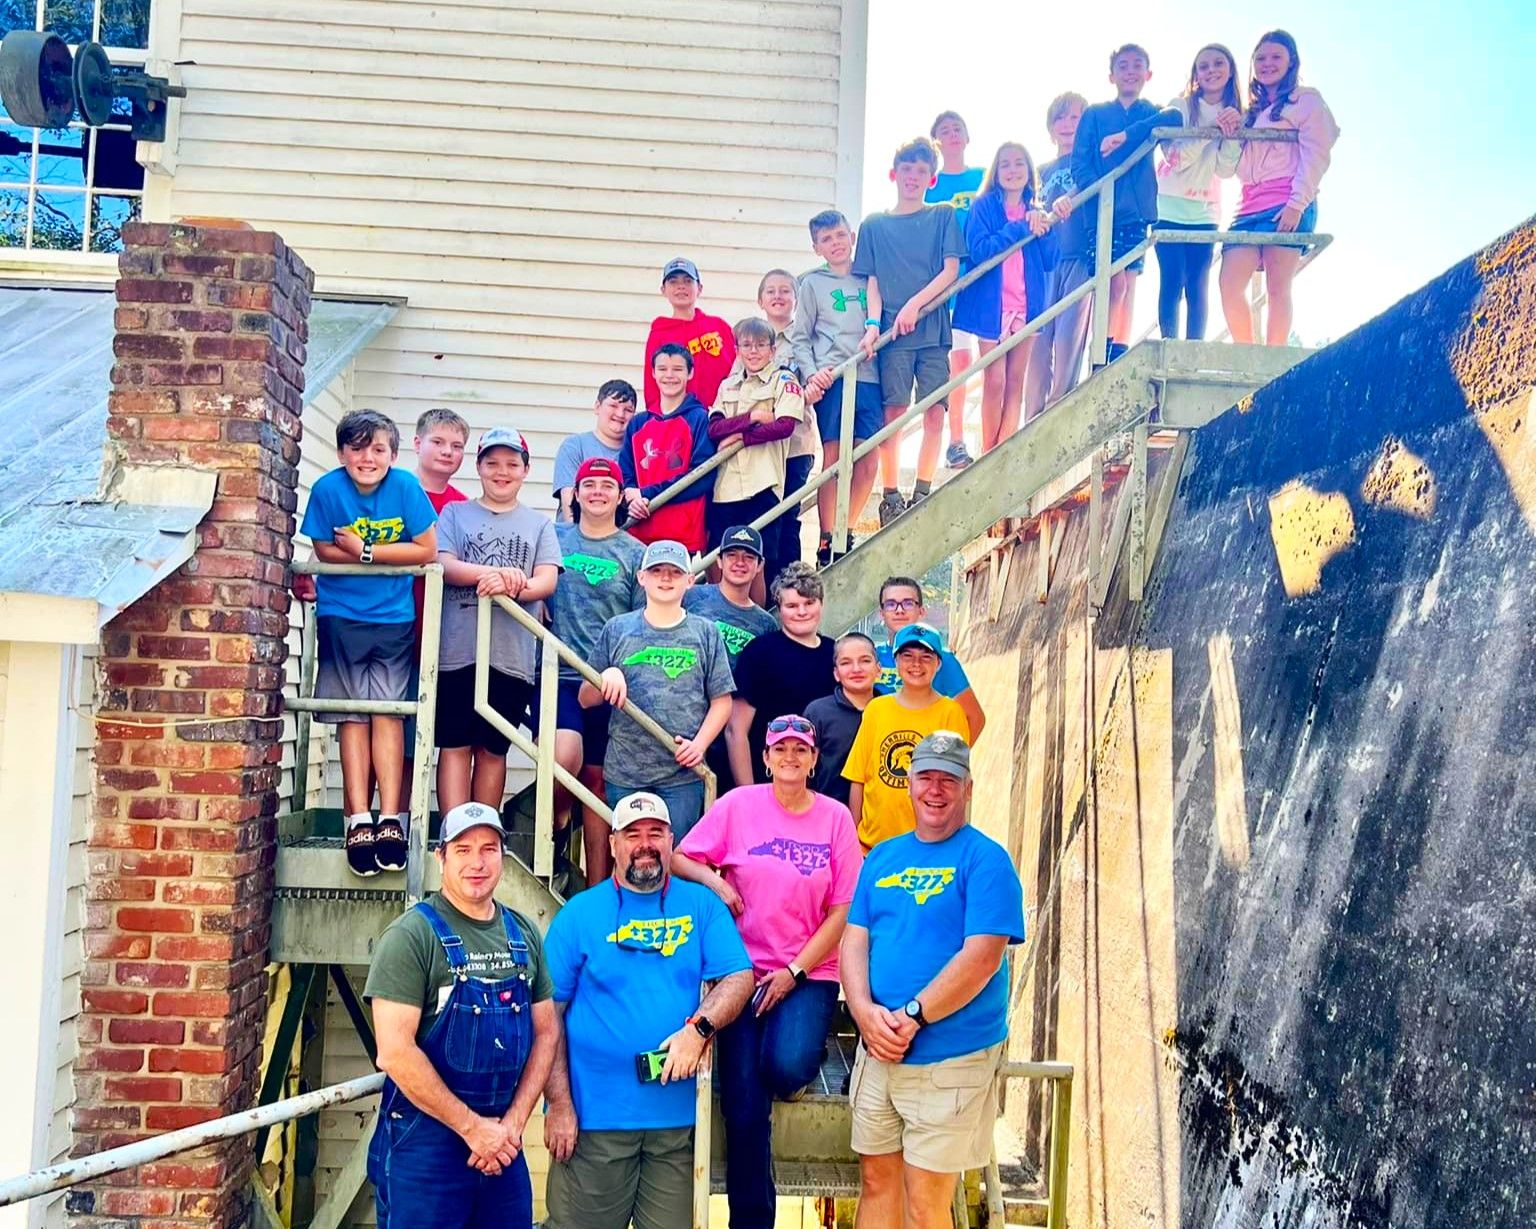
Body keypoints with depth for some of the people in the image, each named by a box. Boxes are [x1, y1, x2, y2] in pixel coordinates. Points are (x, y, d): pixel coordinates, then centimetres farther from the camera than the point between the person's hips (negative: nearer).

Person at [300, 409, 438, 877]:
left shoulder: (406, 487, -8)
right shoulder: (327, 489, -7)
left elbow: (427, 550, -9)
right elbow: (324, 552, -3)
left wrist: (364, 549, -14)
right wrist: (382, 553, -11)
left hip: (394, 617, 0)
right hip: (341, 616, 0)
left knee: (388, 712, -5)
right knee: (353, 715, 0)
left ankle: (390, 820, -5)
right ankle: (359, 821, 1)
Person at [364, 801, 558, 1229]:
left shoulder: (524, 935, 6)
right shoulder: (412, 934, -11)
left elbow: (546, 1032, 9)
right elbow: (395, 1051, -17)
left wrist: (513, 1123, -3)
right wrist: (472, 1127, -13)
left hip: (505, 1144, 5)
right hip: (424, 1144, -5)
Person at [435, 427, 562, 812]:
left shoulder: (539, 524, 14)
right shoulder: (455, 513, 13)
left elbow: (547, 582, 0)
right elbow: (443, 565, -3)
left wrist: (511, 588, -22)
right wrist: (497, 572, -21)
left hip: (512, 655, 1)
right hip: (457, 650, -1)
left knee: (492, 749, 8)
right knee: (454, 745, -3)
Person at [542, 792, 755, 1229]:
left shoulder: (701, 905, 6)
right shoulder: (580, 912, 1)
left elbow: (739, 978, -1)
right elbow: (547, 1012, -1)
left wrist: (698, 1028, -18)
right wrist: (559, 1103, -7)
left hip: (677, 1113, 2)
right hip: (594, 1113, -1)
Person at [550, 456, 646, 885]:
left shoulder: (635, 553, 7)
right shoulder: (554, 538, 9)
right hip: (559, 674, 0)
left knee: (598, 781, 6)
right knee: (565, 757, -25)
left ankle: (597, 891, 13)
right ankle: (557, 819, 9)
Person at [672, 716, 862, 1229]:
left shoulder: (835, 818, -1)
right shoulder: (738, 805, 0)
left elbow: (843, 910, -1)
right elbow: (680, 859, 6)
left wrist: (794, 971, -8)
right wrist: (714, 880, -15)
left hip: (807, 974, 0)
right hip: (745, 970, 1)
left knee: (785, 1068, -26)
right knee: (745, 1106, -6)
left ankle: (810, 1051, 12)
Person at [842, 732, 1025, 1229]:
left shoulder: (985, 859, -8)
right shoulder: (883, 856, 11)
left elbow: (981, 957, -17)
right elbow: (853, 940, 6)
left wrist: (911, 1018, -17)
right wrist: (866, 1012, -11)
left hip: (950, 1058, -5)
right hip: (877, 1053, 5)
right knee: (876, 1180, 14)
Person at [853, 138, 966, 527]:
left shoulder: (943, 216, 11)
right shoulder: (874, 225, 13)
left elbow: (951, 271, 2)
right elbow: (872, 282, 10)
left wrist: (914, 305, -10)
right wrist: (873, 323, -6)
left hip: (933, 329, 0)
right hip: (892, 333, 0)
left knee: (934, 412, -3)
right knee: (894, 411, -5)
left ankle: (922, 493, 5)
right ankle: (890, 496, 0)